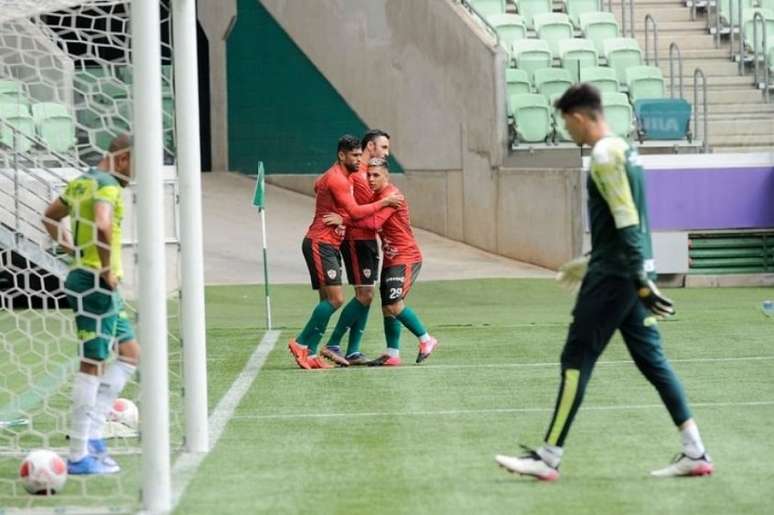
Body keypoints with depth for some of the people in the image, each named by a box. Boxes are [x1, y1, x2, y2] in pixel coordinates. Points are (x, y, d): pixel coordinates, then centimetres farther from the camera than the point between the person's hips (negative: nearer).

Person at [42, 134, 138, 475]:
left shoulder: (82, 182, 15)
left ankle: (91, 430, 11)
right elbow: (102, 224, -33)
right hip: (97, 284, -10)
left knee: (131, 353, 15)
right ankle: (79, 456, -3)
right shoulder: (107, 185, -14)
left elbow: (50, 218, 28)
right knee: (93, 364, -6)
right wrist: (107, 268, -20)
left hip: (85, 278, 10)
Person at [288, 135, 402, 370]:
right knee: (335, 299, -16)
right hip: (320, 243, -11)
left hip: (330, 246, 11)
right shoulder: (336, 179, -15)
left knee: (328, 301, 5)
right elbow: (355, 212, -19)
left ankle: (310, 353, 3)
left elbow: (317, 184, 36)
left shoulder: (341, 177, 17)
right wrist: (384, 202, -11)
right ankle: (301, 343, -10)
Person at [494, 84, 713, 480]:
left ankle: (548, 458, -1)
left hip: (614, 278, -9)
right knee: (651, 359, 10)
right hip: (633, 275, 9)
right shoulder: (624, 150, 15)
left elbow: (627, 223, -21)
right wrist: (592, 264, 32)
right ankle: (695, 453, 8)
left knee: (576, 360, -4)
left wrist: (640, 281, -24)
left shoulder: (605, 155, -14)